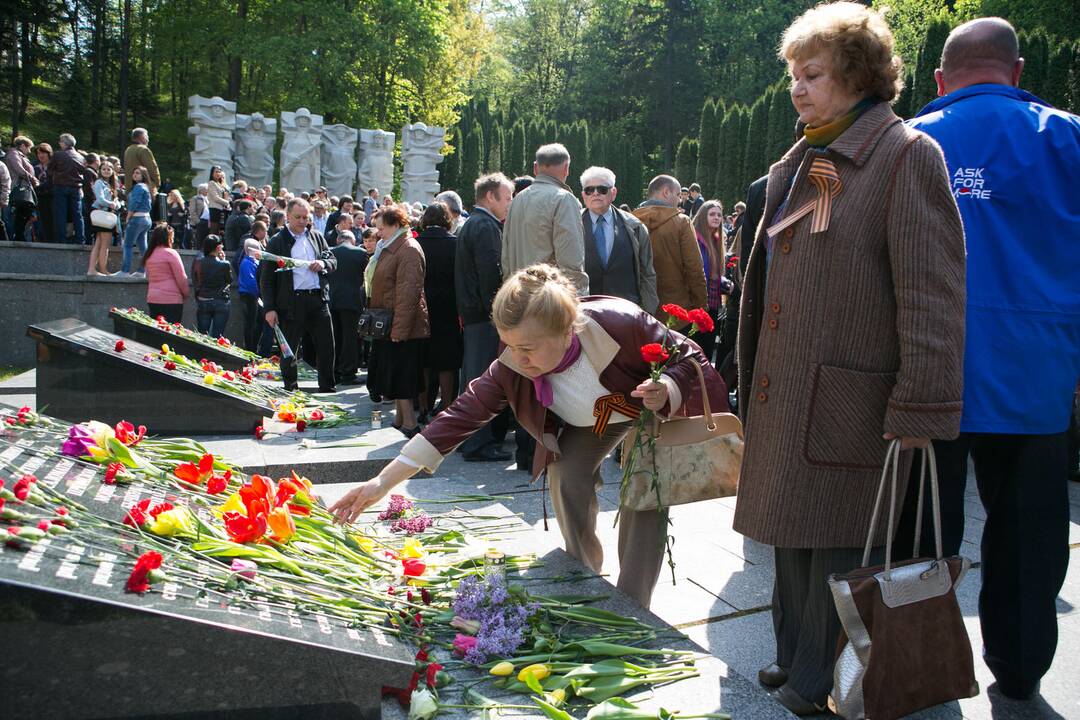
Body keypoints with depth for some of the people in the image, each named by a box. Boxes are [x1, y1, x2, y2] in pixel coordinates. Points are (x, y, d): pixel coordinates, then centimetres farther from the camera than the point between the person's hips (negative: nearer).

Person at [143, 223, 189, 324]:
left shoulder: (148, 255, 11)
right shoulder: (170, 253, -9)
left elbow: (149, 278, 18)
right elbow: (181, 278, -8)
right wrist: (186, 294, 7)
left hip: (152, 299, 7)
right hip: (171, 300, -7)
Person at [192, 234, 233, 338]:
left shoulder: (197, 262, -6)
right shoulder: (224, 264, -14)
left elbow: (194, 280, 5)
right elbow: (230, 280, 2)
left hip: (202, 302, 2)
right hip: (221, 302, -2)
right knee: (217, 336, 2)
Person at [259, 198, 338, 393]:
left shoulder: (317, 237, 13)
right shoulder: (276, 241, 0)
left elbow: (333, 260, 20)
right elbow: (266, 278, -2)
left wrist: (323, 263, -5)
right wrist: (269, 308, -8)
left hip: (318, 298, 4)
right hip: (291, 302, -4)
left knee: (326, 346, 6)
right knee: (289, 349, 4)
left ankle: (327, 388, 17)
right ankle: (290, 390, 16)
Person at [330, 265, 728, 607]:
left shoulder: (621, 326, -42)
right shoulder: (512, 367, -30)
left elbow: (689, 356, -26)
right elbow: (460, 417, -29)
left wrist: (666, 392, -50)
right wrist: (382, 482, -33)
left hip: (657, 410, -3)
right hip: (590, 421, 4)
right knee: (566, 476, -16)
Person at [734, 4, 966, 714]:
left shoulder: (906, 156, -10)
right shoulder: (796, 167, 15)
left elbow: (934, 295, -16)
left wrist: (920, 410, -20)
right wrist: (755, 382, 17)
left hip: (852, 402, -8)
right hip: (784, 392, 8)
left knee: (838, 547, 3)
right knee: (794, 533, 16)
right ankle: (797, 660, 32)